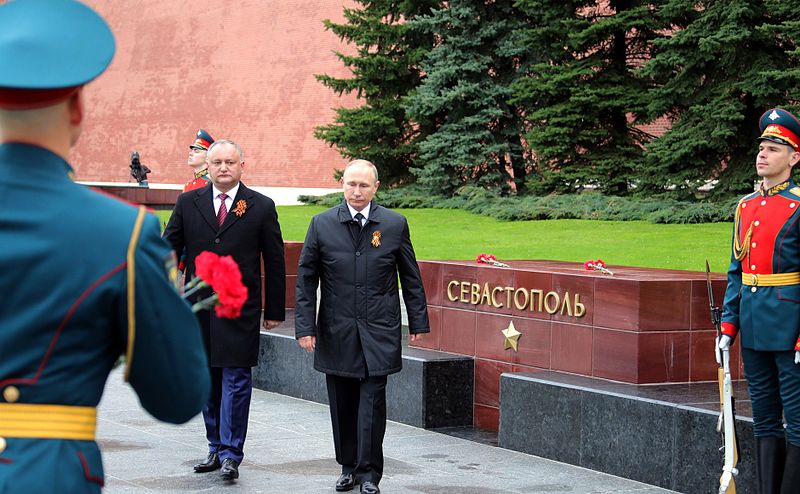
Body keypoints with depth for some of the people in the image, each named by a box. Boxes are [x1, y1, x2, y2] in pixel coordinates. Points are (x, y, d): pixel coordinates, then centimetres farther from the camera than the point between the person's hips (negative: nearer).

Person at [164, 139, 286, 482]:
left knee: (236, 380, -4)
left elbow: (274, 262, 3)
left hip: (240, 310, -3)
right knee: (208, 382, 11)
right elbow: (169, 250, 8)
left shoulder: (261, 207, 0)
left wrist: (274, 310, 3)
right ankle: (217, 448, 22)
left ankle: (231, 454, 2)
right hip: (199, 308, 3)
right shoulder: (188, 203, 6)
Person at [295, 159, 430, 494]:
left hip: (379, 332, -1)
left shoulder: (395, 224, 1)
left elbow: (411, 277, 8)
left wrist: (418, 322, 8)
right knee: (342, 404, 8)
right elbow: (306, 278, 4)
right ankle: (348, 467, 22)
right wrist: (305, 326, -2)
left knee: (372, 402, -4)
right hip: (336, 332, 1)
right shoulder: (322, 224, 1)